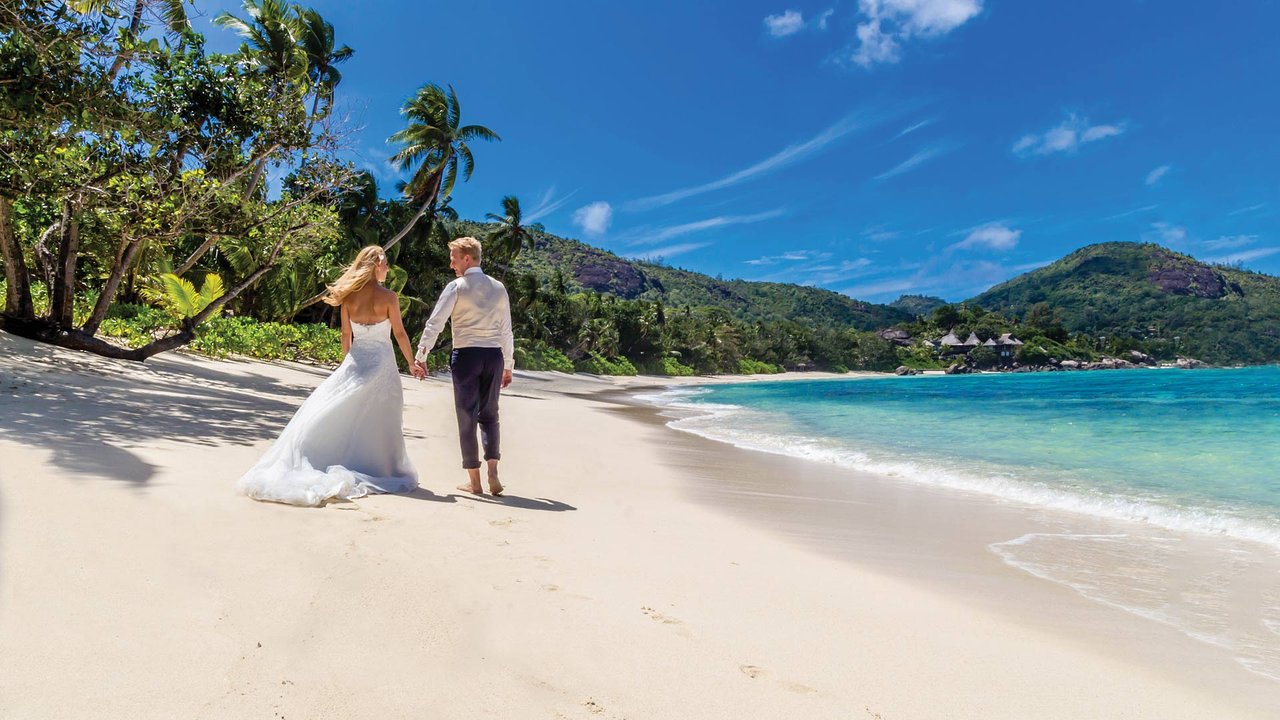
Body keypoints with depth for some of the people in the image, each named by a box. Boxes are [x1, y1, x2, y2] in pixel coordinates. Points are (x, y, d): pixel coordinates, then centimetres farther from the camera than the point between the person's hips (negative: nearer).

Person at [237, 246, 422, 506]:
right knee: (379, 421, 4)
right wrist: (412, 363, 7)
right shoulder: (388, 297, -8)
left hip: (356, 359, 4)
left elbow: (346, 334, 8)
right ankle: (382, 469, 12)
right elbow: (400, 333, -4)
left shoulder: (349, 297, 3)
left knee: (331, 411, 10)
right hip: (382, 361, -3)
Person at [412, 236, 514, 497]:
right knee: (489, 415, 14)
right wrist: (508, 365, 18)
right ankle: (493, 473, 1)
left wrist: (421, 356, -4)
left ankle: (474, 481, 10)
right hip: (494, 356, 4)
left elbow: (435, 323, -9)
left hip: (466, 355, -4)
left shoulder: (456, 287, -4)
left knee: (467, 417, 5)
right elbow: (506, 330, 12)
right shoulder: (498, 288, 10)